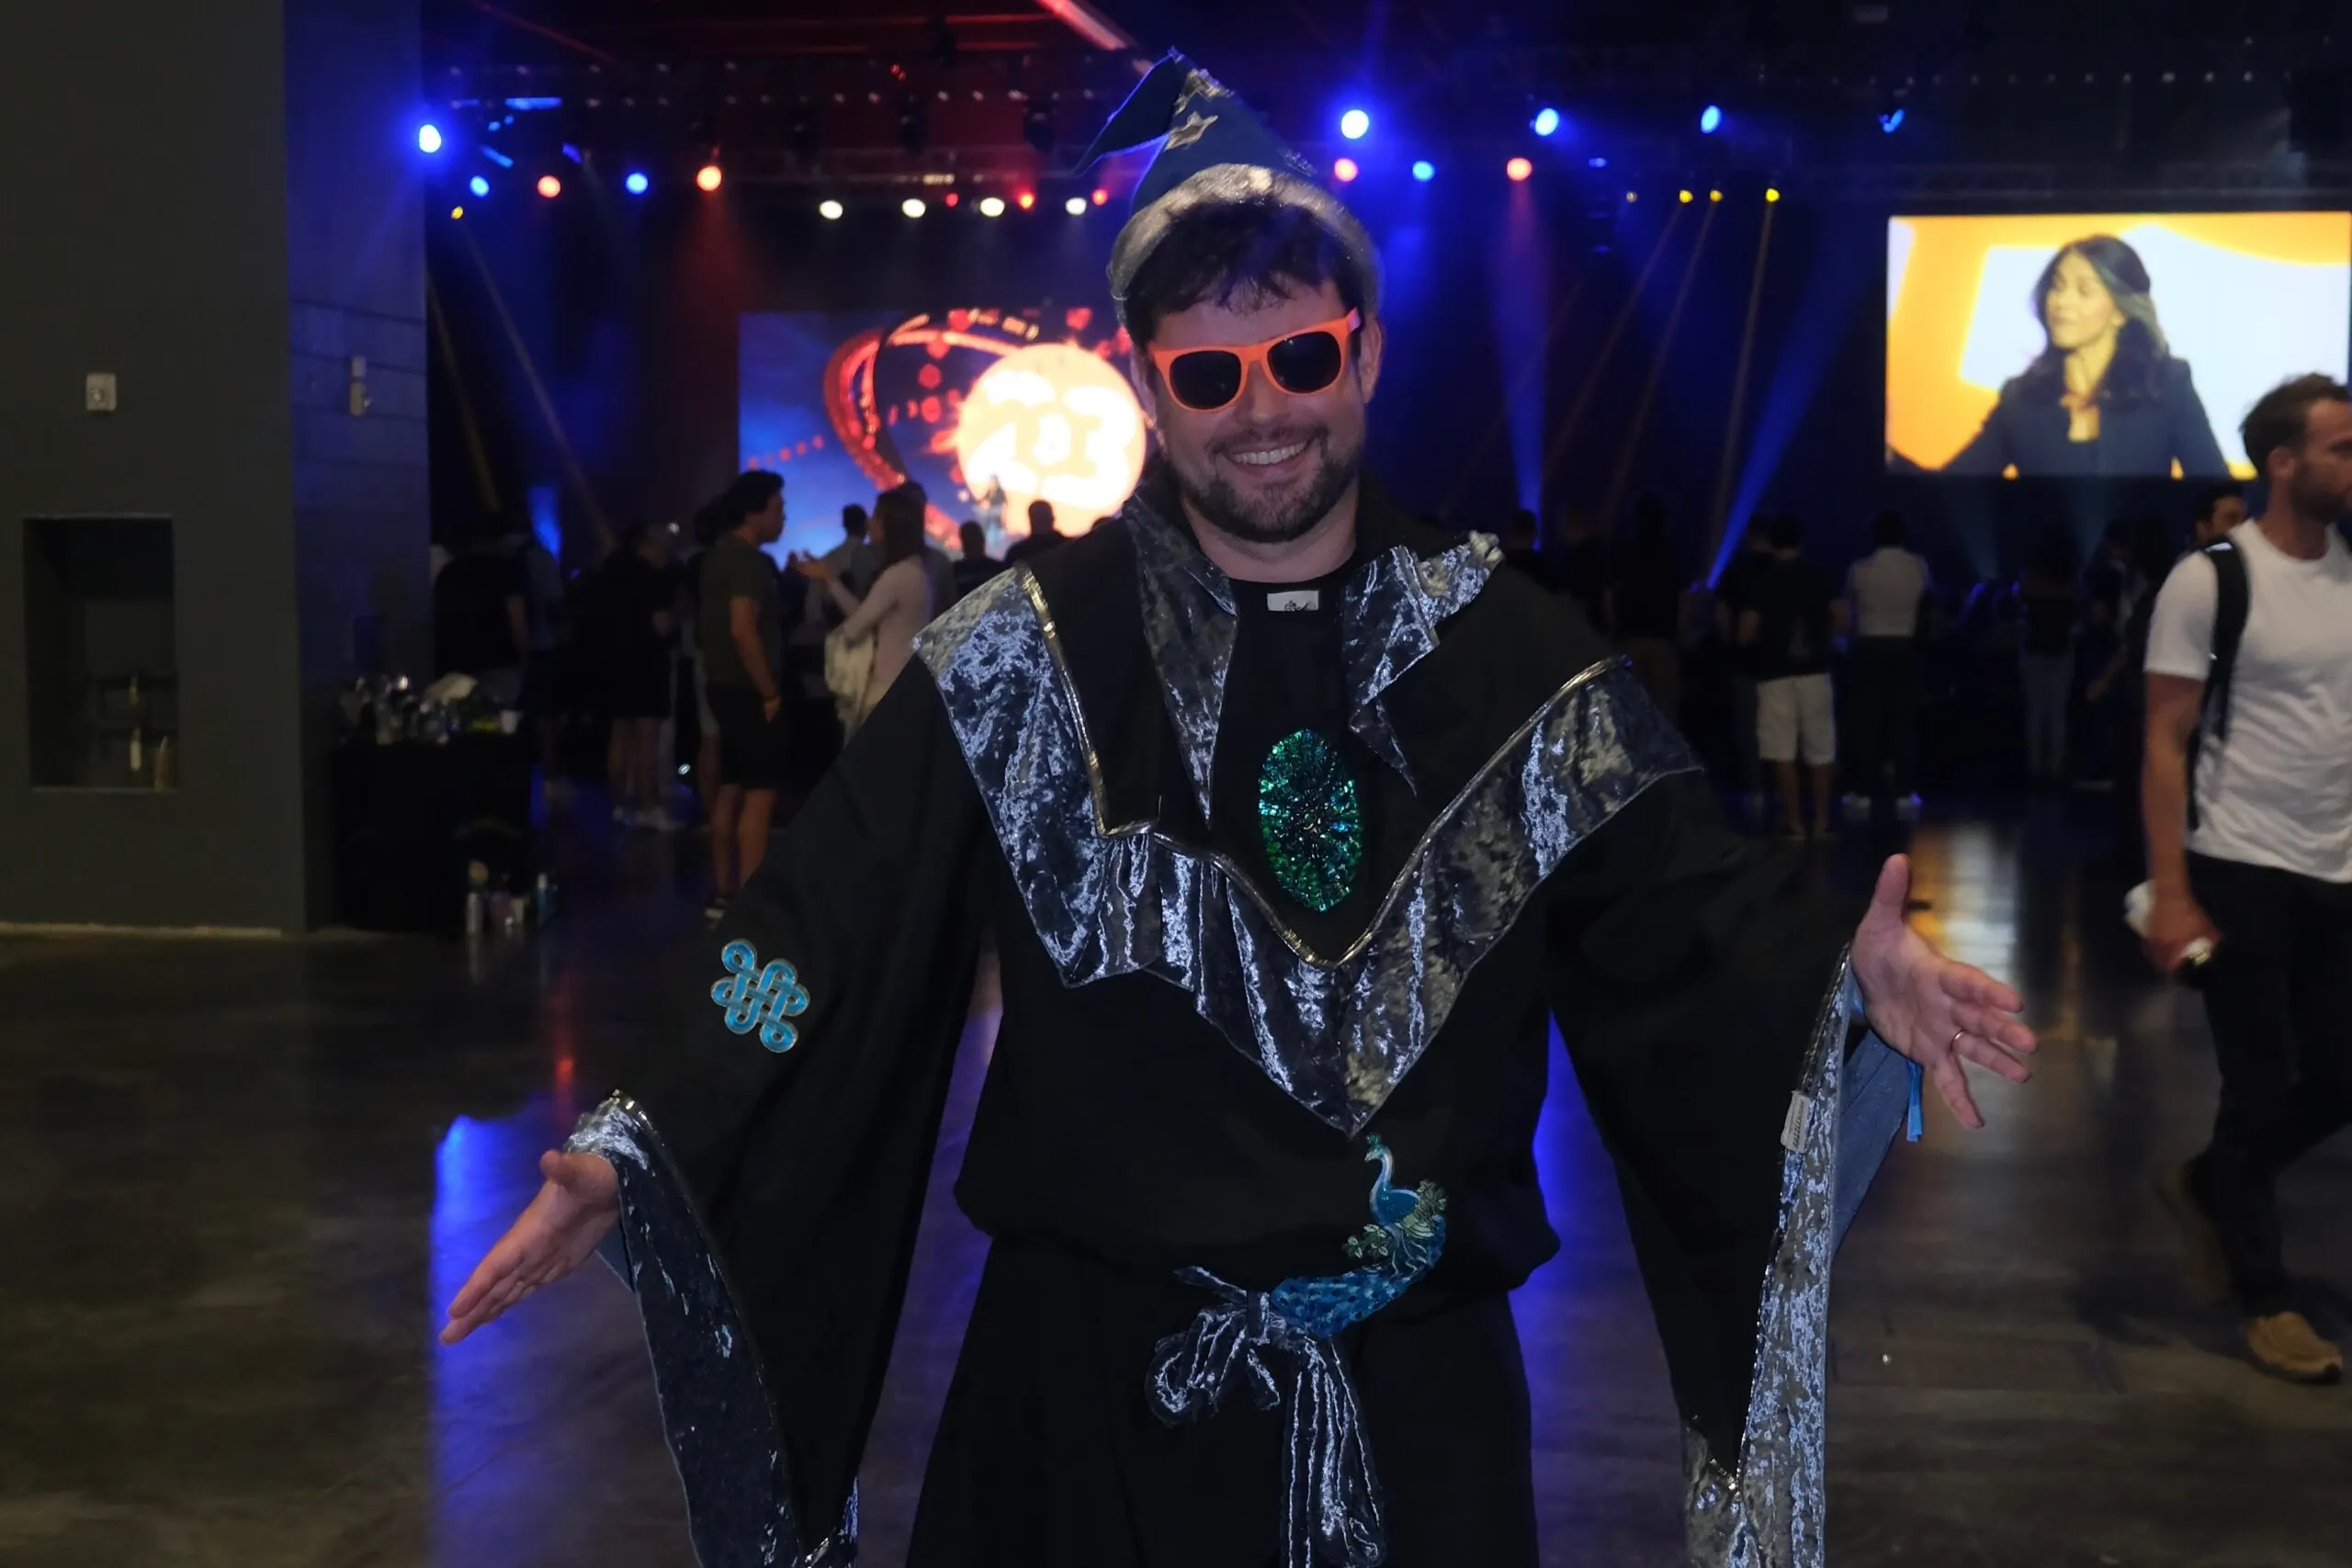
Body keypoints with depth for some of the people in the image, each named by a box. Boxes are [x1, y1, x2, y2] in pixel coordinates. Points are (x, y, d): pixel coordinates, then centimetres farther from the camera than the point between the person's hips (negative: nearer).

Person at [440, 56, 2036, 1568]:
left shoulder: (1508, 656, -1)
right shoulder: (1023, 657, -5)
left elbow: (1682, 909, 0)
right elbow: (830, 926, -10)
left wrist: (1840, 977, -19)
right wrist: (640, 1150, -20)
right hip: (1097, 1370, -1)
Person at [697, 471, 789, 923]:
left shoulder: (721, 554, 13)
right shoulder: (748, 560, -18)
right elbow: (743, 630, -27)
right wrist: (769, 692, -20)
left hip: (728, 685, 10)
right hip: (747, 690, -10)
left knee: (731, 790, 13)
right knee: (760, 794, -9)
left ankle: (723, 893, 18)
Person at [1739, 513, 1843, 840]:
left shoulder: (1763, 581, -3)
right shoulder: (1819, 577, 3)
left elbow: (1746, 635, -8)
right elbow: (1841, 622, -1)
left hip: (1776, 675, -3)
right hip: (1814, 671, 3)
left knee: (1783, 753, -1)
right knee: (1821, 752, 10)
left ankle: (1794, 823, -2)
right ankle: (1821, 821, 11)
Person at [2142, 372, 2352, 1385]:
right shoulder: (2211, 580, -10)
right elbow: (2165, 745, -10)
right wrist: (2171, 894, -16)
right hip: (2244, 871, -5)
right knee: (2263, 1090, 3)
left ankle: (2206, 1188, 36)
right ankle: (2265, 1301, 19)